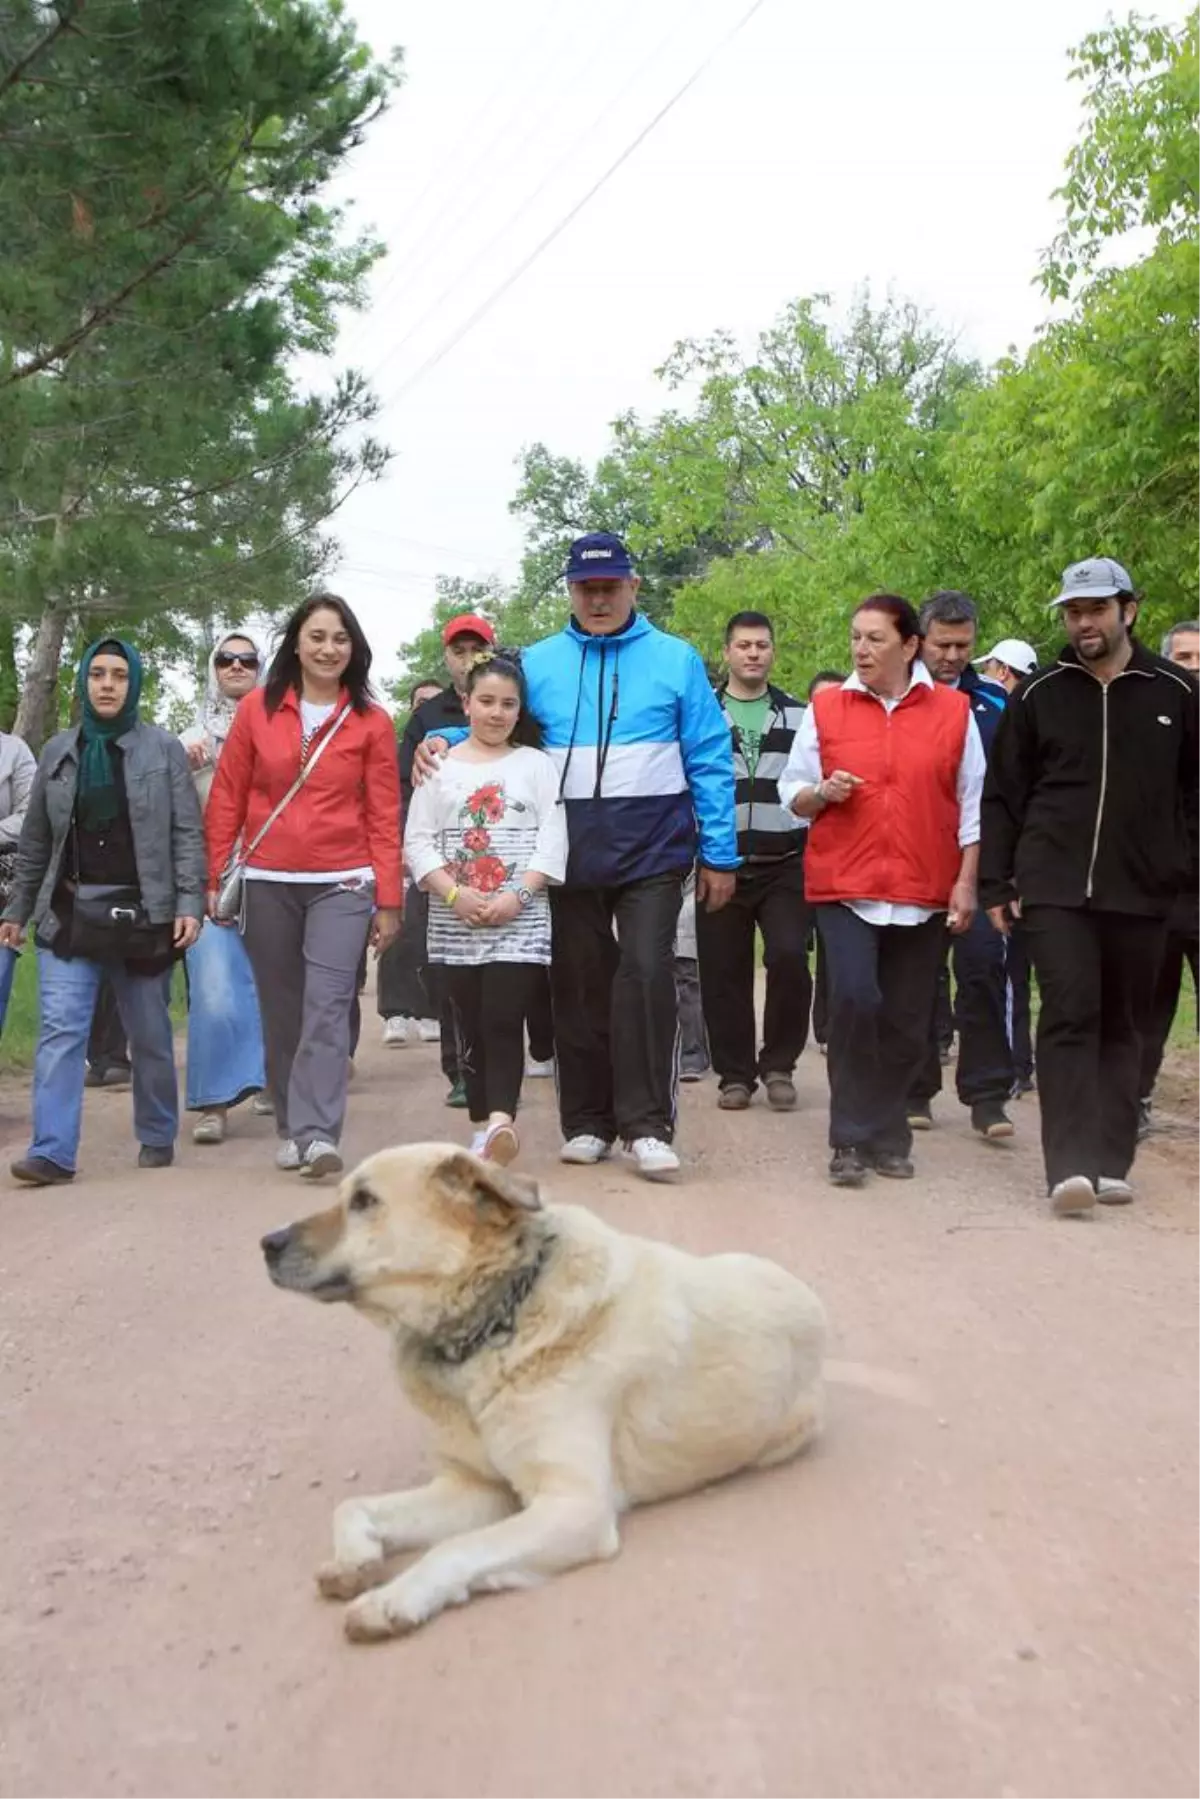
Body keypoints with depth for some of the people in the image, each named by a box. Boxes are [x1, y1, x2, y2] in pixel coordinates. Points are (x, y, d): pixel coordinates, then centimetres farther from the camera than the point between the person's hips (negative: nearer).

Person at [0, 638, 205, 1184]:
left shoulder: (164, 749, -1)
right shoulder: (58, 750, 8)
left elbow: (188, 833, -4)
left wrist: (190, 904, -13)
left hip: (141, 912, -2)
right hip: (69, 912, 2)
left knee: (150, 1035, 9)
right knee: (60, 1029, -8)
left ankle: (157, 1138, 25)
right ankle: (53, 1150, -8)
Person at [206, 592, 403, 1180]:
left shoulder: (372, 721, 2)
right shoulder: (256, 709, 4)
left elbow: (384, 815, 2)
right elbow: (227, 798, 7)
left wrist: (388, 899, -1)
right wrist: (214, 879, 3)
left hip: (343, 884, -2)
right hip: (267, 883, 2)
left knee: (328, 1005, -12)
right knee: (281, 1012, 8)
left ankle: (319, 1134, -15)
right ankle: (291, 1127, 20)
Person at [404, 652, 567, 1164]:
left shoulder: (536, 763, 6)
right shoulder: (439, 764, 10)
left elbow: (552, 840, -2)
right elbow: (418, 841, 4)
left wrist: (517, 896, -13)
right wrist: (454, 893, -10)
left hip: (521, 918, -2)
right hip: (454, 919, 2)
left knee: (504, 1021, -13)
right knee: (470, 1025, 6)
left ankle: (500, 1120, -22)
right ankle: (484, 1125, 14)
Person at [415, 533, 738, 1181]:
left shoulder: (675, 659, 5)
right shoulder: (538, 663, 9)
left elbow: (710, 761, 4)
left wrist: (719, 855, 0)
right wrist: (440, 740, -7)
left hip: (653, 851, -2)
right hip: (570, 854, 2)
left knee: (645, 972, -12)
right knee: (579, 983, 7)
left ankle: (648, 1126, -5)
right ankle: (587, 1122, 19)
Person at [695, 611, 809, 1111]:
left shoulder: (800, 716, 10)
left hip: (785, 866, 0)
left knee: (789, 957, -14)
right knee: (724, 973, 2)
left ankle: (778, 1063, 5)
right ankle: (735, 1074, 17)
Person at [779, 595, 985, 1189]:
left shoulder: (953, 710, 5)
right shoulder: (825, 707, 7)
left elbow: (971, 805, 7)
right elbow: (793, 794, 12)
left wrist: (966, 882, 1)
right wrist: (823, 793, -9)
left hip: (925, 892, 1)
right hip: (844, 886, -1)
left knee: (907, 1022, 5)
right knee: (854, 998, -17)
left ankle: (888, 1137, 21)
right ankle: (851, 1139, -4)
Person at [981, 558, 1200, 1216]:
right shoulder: (1038, 694, 5)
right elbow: (1003, 795, 7)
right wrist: (996, 883, 2)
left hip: (1140, 892, 1)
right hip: (1054, 889, -1)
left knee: (1122, 1026, 7)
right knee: (1068, 1017, -10)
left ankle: (1110, 1161, 13)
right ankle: (1070, 1165, -12)